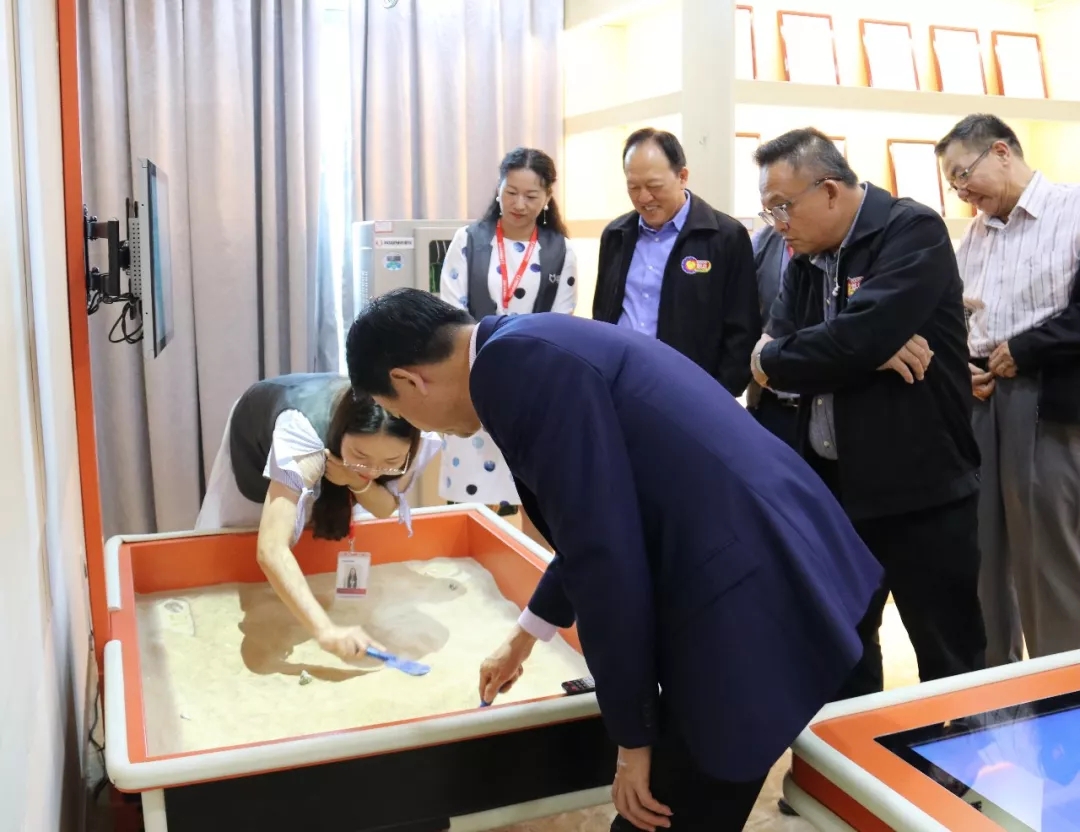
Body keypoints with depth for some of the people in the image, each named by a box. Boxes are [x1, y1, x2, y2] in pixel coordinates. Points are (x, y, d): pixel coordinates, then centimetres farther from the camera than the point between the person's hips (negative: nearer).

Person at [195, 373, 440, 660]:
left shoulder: (417, 438, -37)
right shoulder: (301, 433, -50)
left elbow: (386, 508, -22)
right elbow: (271, 551, -58)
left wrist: (359, 483, -45)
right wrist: (326, 630, -71)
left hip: (333, 450, 2)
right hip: (257, 438, -2)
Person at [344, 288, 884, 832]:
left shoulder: (517, 363, -17)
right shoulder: (540, 348, 14)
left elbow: (605, 557, -19)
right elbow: (595, 528, 25)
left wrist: (633, 736, -6)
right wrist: (526, 634, 38)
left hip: (745, 604, -10)